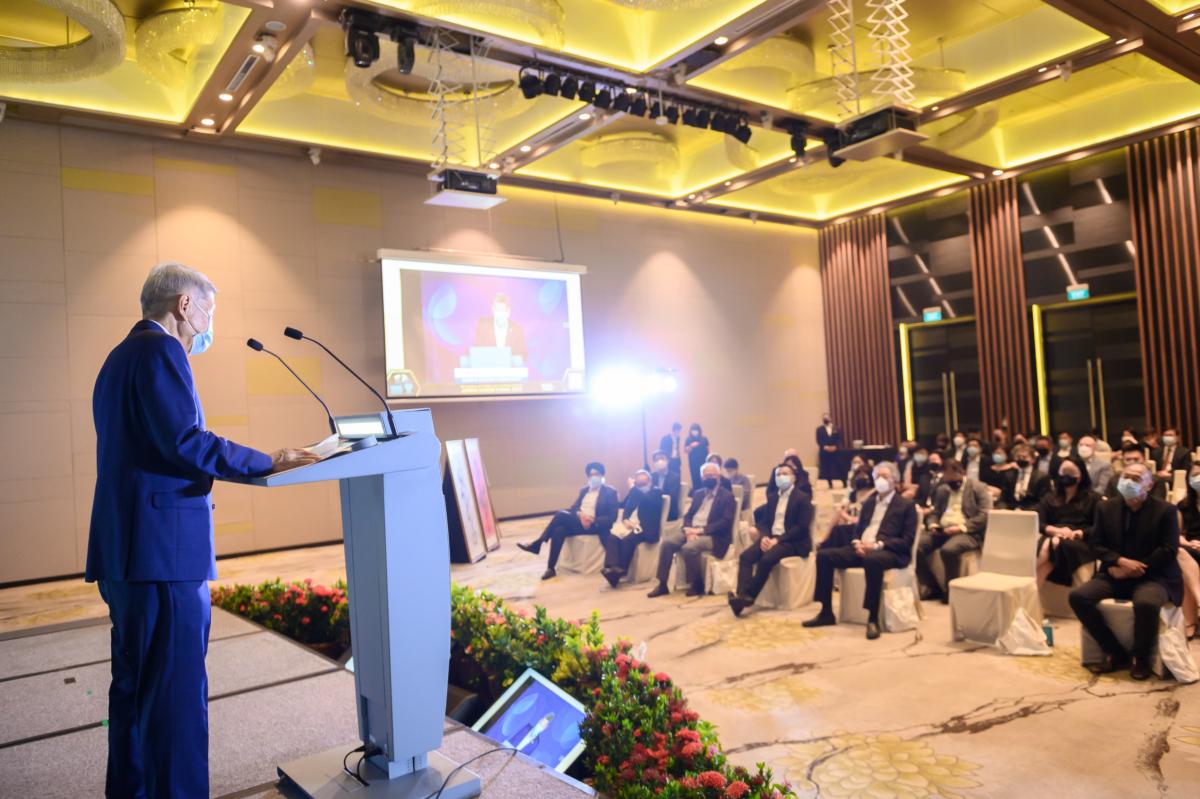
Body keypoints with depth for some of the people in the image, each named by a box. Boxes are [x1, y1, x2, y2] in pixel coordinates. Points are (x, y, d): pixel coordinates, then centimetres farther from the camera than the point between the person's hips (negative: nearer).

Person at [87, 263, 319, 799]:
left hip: (126, 552, 11)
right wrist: (269, 463, -16)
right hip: (164, 550, -11)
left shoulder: (121, 356, 20)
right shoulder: (161, 351, -11)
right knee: (177, 692, -5)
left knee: (134, 685, 19)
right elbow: (184, 441, -22)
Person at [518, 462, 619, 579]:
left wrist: (592, 521, -19)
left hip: (594, 525, -6)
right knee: (559, 530, -27)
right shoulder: (584, 490, 21)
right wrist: (580, 514, -12)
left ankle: (537, 543, -15)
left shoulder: (610, 492, 2)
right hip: (578, 522, 6)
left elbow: (612, 517, -7)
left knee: (560, 514, -25)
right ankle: (550, 568, -24)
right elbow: (573, 508, 12)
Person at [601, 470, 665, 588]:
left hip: (643, 528, -5)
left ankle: (620, 570, -25)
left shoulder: (656, 492, 5)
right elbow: (624, 507, 12)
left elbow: (647, 502, -16)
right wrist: (625, 520, -8)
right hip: (628, 525, 5)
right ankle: (612, 568, -36)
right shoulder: (633, 492, 21)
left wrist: (634, 489, -7)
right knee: (612, 537, -24)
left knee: (628, 540, -33)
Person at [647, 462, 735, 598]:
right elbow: (688, 515, 15)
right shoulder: (698, 494, 19)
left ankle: (697, 584, -12)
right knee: (666, 543, -17)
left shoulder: (727, 496, -1)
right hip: (692, 532, 6)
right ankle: (662, 584, -11)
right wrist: (689, 530, -9)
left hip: (713, 536, -6)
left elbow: (726, 522, -12)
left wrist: (701, 530, -18)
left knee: (689, 547, -34)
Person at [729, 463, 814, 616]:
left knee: (766, 559, -33)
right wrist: (764, 537, -10)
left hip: (792, 542, -6)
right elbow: (763, 522, 14)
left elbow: (802, 527, -12)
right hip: (770, 538, 6)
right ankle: (742, 595, -32)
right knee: (745, 556, -21)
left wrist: (778, 540, -19)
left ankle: (749, 595, -26)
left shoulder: (803, 498, -1)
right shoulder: (773, 498, 19)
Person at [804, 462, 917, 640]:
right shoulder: (868, 503, 23)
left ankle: (873, 619, -32)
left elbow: (907, 541, -6)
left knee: (872, 559, -42)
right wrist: (856, 543, -3)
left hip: (890, 552, -6)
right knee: (824, 554, -12)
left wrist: (878, 545, -18)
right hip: (862, 549, 7)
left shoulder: (906, 505, 4)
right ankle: (827, 613, -6)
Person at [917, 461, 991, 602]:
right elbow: (934, 512, 22)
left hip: (968, 533, -6)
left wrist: (961, 527, -19)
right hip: (941, 531, 6)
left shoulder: (979, 488, 2)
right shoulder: (942, 489, 20)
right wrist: (932, 524, -3)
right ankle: (932, 586, -5)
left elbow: (985, 516, -8)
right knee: (916, 546, -21)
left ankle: (951, 589, -13)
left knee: (948, 549, -37)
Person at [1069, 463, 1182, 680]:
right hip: (1115, 574, 4)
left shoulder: (1165, 510, -3)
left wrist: (1134, 569, -14)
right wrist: (1120, 561, -15)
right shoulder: (1106, 507, 7)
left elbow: (1169, 550, -9)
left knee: (1146, 603, -37)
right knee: (1078, 596, -20)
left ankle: (1141, 658, -8)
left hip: (1153, 576, -4)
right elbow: (1096, 543, 5)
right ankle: (1115, 653, -4)